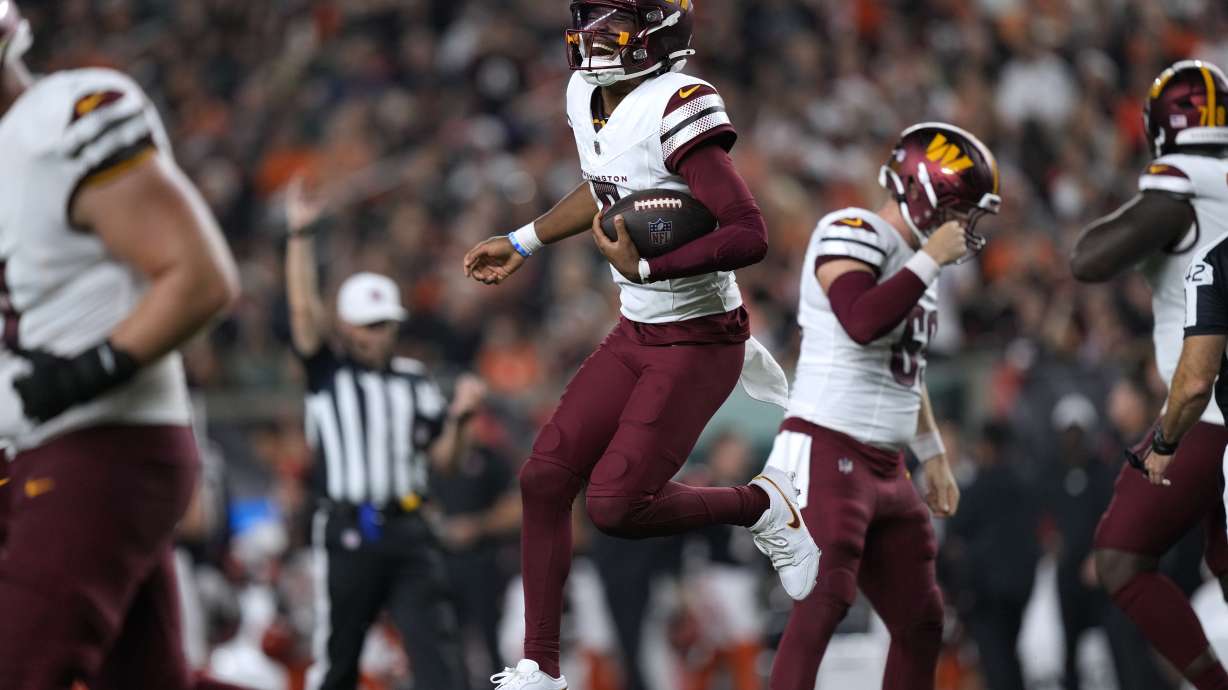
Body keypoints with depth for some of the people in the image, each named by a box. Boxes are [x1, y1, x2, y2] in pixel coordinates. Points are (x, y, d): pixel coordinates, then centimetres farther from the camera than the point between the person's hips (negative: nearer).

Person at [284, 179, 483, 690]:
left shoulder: (414, 381, 14)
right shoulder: (328, 371, 4)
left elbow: (444, 454, 13)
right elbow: (304, 308, -9)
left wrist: (459, 416, -7)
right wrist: (300, 235, -18)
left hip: (407, 533, 3)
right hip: (347, 529, -3)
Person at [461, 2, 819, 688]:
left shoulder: (676, 108, -24)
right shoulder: (587, 96, 3)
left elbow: (751, 236, -28)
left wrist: (646, 268, -28)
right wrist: (521, 244, 27)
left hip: (698, 341, -8)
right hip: (637, 333, 8)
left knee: (616, 507, -13)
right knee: (545, 479, 3)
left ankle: (761, 505, 13)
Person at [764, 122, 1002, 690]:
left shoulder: (912, 260, 16)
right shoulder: (853, 235, -12)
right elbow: (862, 323, -31)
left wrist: (932, 456, 30)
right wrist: (930, 260, -22)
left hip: (884, 469, 10)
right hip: (827, 454, -9)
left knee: (921, 621, 12)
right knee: (823, 603, -19)